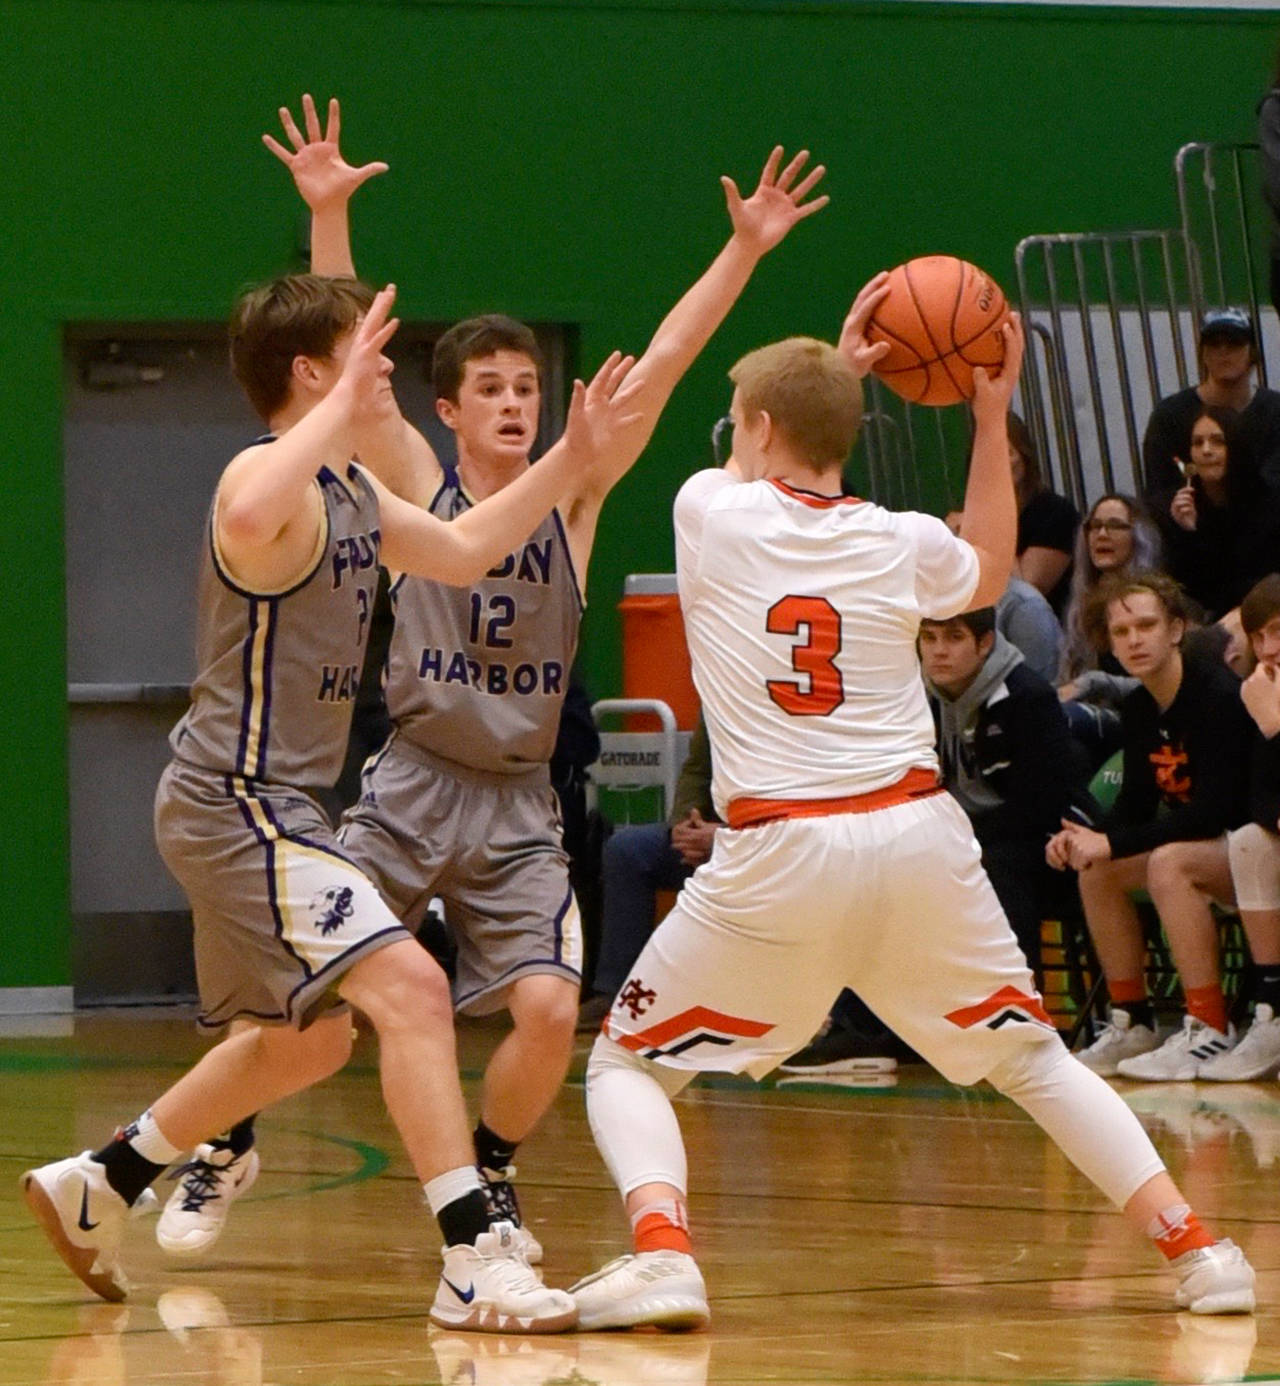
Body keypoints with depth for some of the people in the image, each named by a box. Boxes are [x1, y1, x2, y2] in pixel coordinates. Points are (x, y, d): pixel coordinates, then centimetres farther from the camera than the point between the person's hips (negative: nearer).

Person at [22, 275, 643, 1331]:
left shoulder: (354, 492, 12)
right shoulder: (275, 483, -19)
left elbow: (464, 553, 26)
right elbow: (246, 519, -45)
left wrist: (572, 460, 19)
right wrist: (343, 406, -40)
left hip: (272, 806, 11)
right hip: (236, 801, -11)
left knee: (307, 1041, 24)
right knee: (409, 988, -21)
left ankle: (99, 1185, 37)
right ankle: (476, 1264, -25)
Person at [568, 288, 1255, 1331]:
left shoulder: (710, 512, 0)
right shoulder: (901, 543, 6)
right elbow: (990, 574, 31)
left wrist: (833, 366, 31)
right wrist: (992, 415, 31)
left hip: (780, 854, -3)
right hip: (919, 837, 3)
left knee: (628, 1064, 11)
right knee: (1031, 1056, 21)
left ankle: (661, 1250, -15)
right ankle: (1193, 1247, 11)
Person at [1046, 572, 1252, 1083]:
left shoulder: (1219, 696, -23)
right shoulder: (1138, 709, 3)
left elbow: (1216, 810, -28)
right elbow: (1137, 803, 9)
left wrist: (1113, 843, -27)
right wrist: (1087, 839, -13)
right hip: (1211, 846, 9)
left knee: (1170, 863, -32)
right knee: (1096, 869, -1)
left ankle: (1211, 1030, -30)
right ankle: (1132, 1023, 6)